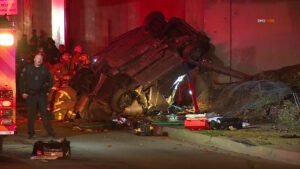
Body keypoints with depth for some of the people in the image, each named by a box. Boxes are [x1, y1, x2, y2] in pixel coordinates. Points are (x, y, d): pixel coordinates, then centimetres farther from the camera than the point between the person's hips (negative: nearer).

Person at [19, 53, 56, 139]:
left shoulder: (45, 69, 6)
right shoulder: (28, 68, 2)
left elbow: (50, 80, 17)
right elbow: (22, 80, 4)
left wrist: (48, 91, 8)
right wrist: (23, 92, -1)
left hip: (42, 95, 1)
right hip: (30, 95, -1)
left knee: (45, 114, 0)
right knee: (31, 114, 3)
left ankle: (50, 131, 4)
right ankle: (31, 132, 13)